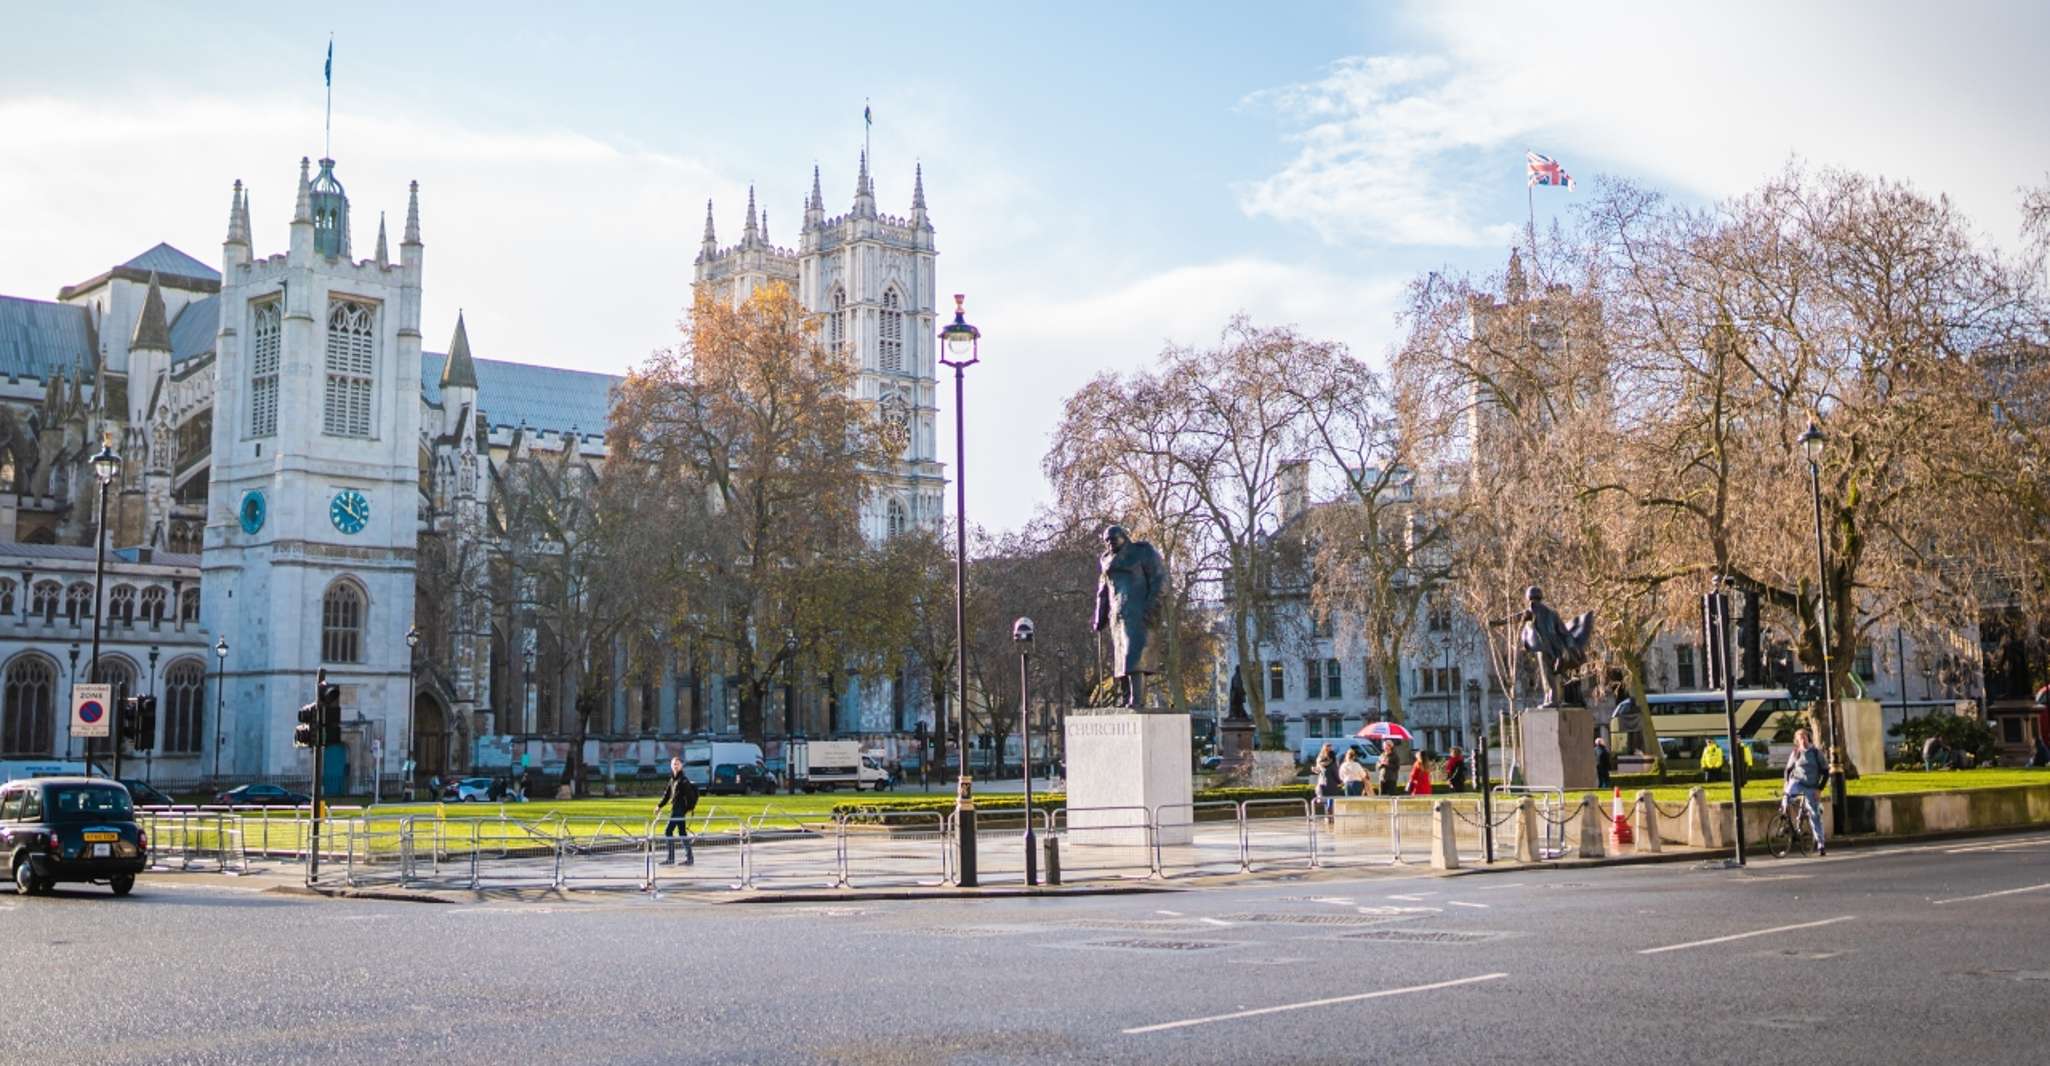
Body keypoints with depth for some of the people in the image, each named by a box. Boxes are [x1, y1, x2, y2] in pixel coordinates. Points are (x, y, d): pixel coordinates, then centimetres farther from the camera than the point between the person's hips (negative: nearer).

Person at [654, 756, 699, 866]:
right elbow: (667, 794, 23)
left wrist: (689, 809, -22)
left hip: (680, 809, -8)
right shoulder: (672, 780, 15)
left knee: (668, 831, -9)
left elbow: (690, 795, -17)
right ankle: (689, 857, 12)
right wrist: (659, 805, 21)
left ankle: (671, 859, -6)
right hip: (675, 810, 8)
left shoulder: (683, 780, -12)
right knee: (682, 833, 9)